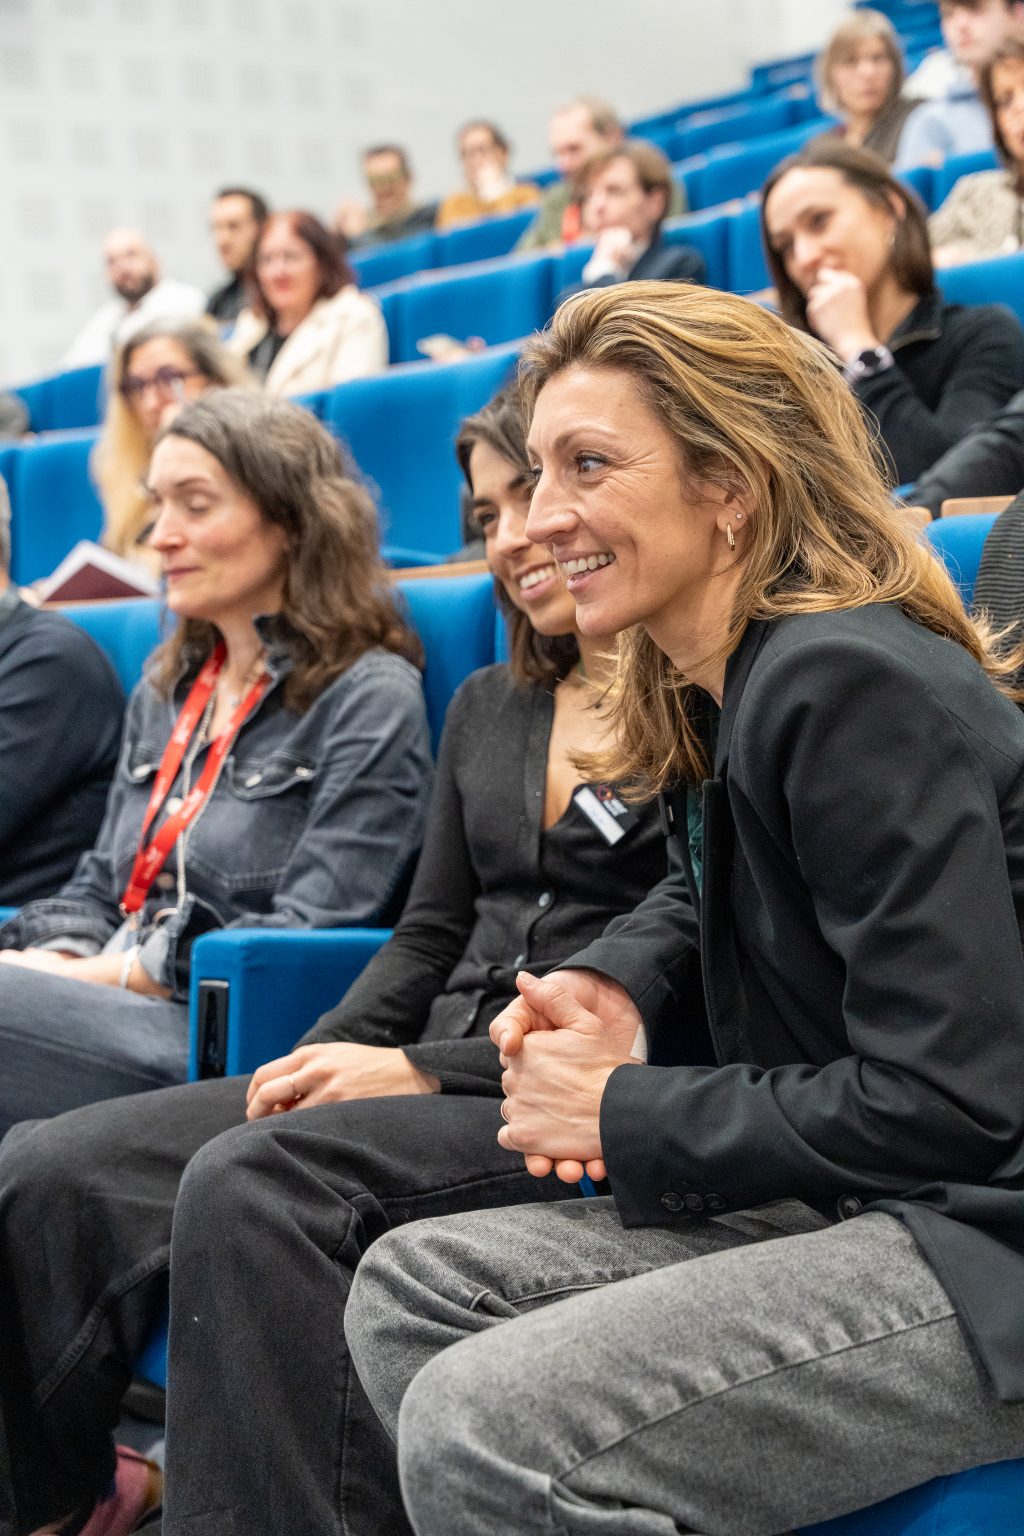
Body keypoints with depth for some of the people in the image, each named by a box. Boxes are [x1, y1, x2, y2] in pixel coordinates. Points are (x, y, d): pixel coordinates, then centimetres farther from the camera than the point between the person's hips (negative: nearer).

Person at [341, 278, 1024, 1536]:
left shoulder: (852, 688, -19)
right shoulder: (714, 689, 9)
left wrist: (627, 1116, -12)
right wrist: (615, 988, 6)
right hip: (852, 1200, 10)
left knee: (485, 1430, -22)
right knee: (408, 1290, 9)